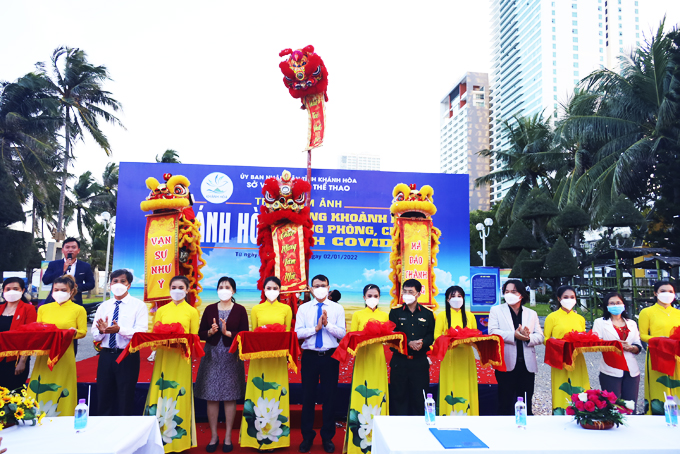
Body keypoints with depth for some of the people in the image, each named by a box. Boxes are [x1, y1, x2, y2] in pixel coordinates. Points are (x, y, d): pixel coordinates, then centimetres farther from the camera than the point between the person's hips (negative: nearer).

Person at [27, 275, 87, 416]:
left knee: (61, 393, -1)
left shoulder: (78, 310, 5)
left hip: (65, 357, -3)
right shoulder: (43, 309, 14)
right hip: (44, 355, 3)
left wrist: (73, 332, -20)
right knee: (40, 391, 2)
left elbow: (83, 332, 0)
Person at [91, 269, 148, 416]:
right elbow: (95, 335, 5)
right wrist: (101, 331, -18)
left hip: (128, 356, -4)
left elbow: (141, 332, -15)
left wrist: (120, 329, -29)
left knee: (125, 400, 5)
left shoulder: (139, 305, -4)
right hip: (106, 356, 4)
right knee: (103, 398, 12)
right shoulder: (103, 306, 10)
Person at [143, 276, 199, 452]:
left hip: (181, 359, -2)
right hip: (162, 357, 2)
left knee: (179, 397, 0)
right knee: (161, 395, 2)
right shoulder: (161, 310, 11)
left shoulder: (192, 311, 4)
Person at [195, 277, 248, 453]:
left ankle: (228, 436, 17)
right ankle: (214, 436, 19)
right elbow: (200, 333, 3)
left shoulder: (240, 310, -1)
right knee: (211, 397, 4)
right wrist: (210, 331, -16)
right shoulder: (209, 309, 5)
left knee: (230, 397, 4)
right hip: (212, 355, 2)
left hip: (232, 356, -2)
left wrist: (228, 333, -19)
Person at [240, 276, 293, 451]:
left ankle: (275, 435, 12)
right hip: (259, 356, 1)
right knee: (259, 393, 3)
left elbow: (288, 333, 4)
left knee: (276, 393, 2)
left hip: (278, 356, 0)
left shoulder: (286, 309, 4)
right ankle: (259, 434, 12)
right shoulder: (256, 309, 7)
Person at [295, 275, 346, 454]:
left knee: (329, 397, 8)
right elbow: (298, 332, -7)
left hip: (330, 356, 0)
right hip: (310, 356, 1)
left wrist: (327, 324, -20)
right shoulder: (303, 308, 3)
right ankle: (307, 437, 24)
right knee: (308, 397, 9)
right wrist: (316, 328, -19)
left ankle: (328, 438, 24)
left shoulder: (337, 308, 2)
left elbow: (342, 334, -7)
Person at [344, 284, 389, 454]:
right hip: (362, 358, -1)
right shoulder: (357, 315, 6)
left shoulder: (385, 315, 11)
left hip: (378, 359, 1)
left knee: (378, 394, 0)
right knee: (361, 395, -4)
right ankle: (361, 437, 5)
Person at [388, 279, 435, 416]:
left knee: (419, 398, 2)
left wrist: (422, 342, -17)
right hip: (399, 361, 0)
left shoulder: (428, 314, 11)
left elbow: (431, 336, 4)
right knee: (398, 396, 2)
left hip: (420, 362, 1)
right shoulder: (395, 313, 7)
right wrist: (409, 343, -17)